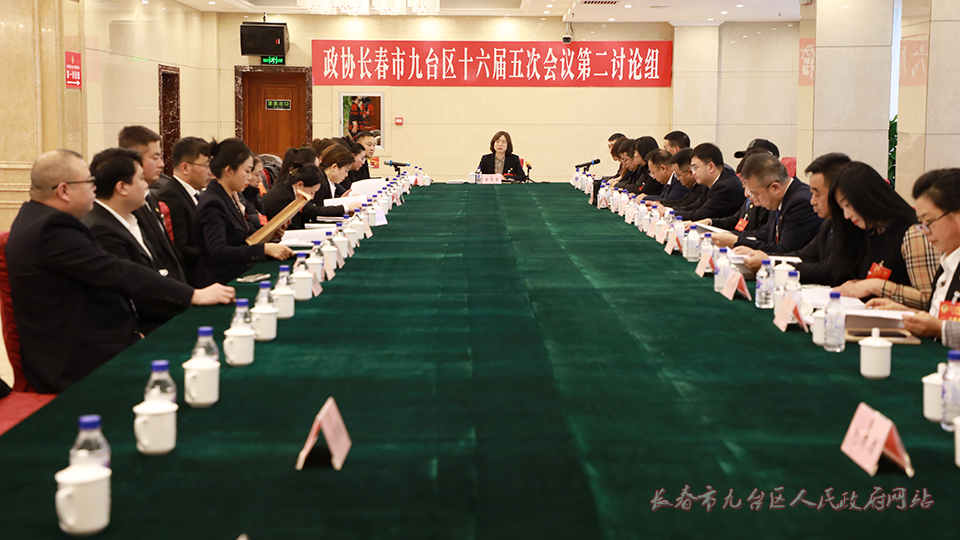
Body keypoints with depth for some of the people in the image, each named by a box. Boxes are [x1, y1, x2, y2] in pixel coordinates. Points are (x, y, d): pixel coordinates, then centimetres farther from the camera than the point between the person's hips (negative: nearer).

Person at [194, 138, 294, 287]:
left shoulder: (229, 198, 13)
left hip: (238, 274, 9)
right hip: (220, 282, -9)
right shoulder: (212, 203, -16)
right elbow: (218, 252, -25)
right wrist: (265, 249, -30)